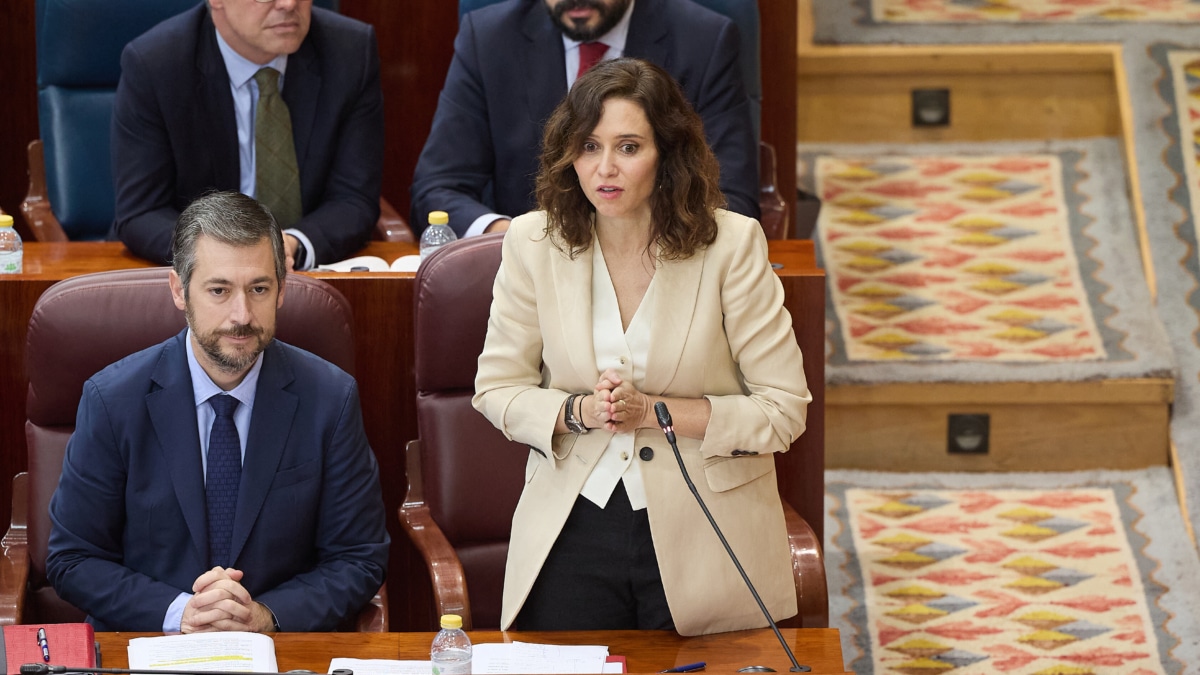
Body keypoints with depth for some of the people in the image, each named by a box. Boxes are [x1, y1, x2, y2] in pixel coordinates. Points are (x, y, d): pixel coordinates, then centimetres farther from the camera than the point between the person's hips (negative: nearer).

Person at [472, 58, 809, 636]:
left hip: (703, 539, -2)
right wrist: (579, 412, -14)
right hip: (574, 528, 2)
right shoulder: (534, 243, -2)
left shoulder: (730, 244, -10)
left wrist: (655, 411, -18)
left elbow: (784, 409, -8)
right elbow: (496, 389, 5)